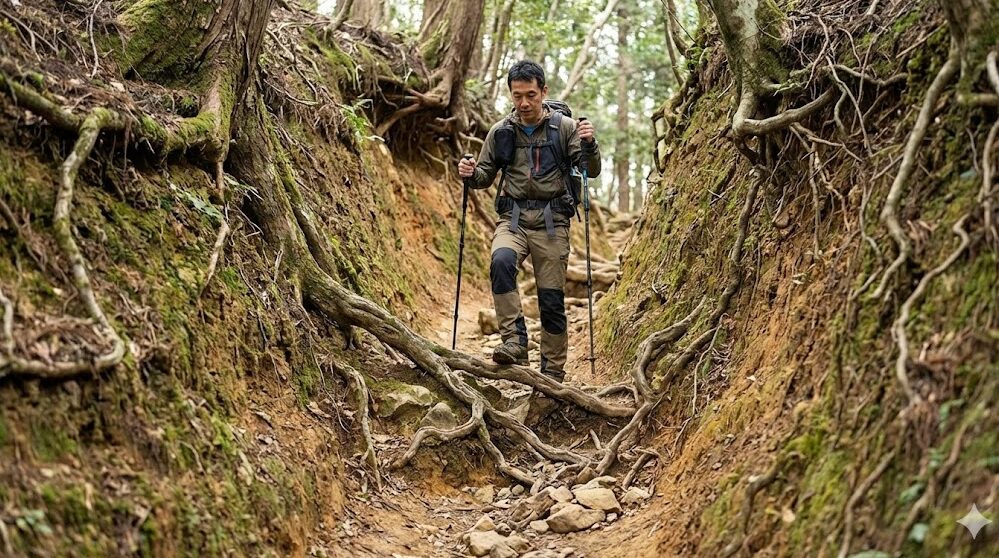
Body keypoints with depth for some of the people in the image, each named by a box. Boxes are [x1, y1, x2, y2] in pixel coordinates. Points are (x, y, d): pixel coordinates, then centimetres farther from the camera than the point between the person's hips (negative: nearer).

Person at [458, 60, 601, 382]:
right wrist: (470, 174, -7)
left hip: (552, 221, -1)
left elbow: (591, 171, -2)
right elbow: (486, 176, 15)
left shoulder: (564, 127, 1)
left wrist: (590, 145, -22)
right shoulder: (501, 132, 7)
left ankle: (553, 371, 14)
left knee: (552, 298, 1)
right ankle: (514, 341, -28)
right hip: (513, 218, 1)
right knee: (501, 261, -31)